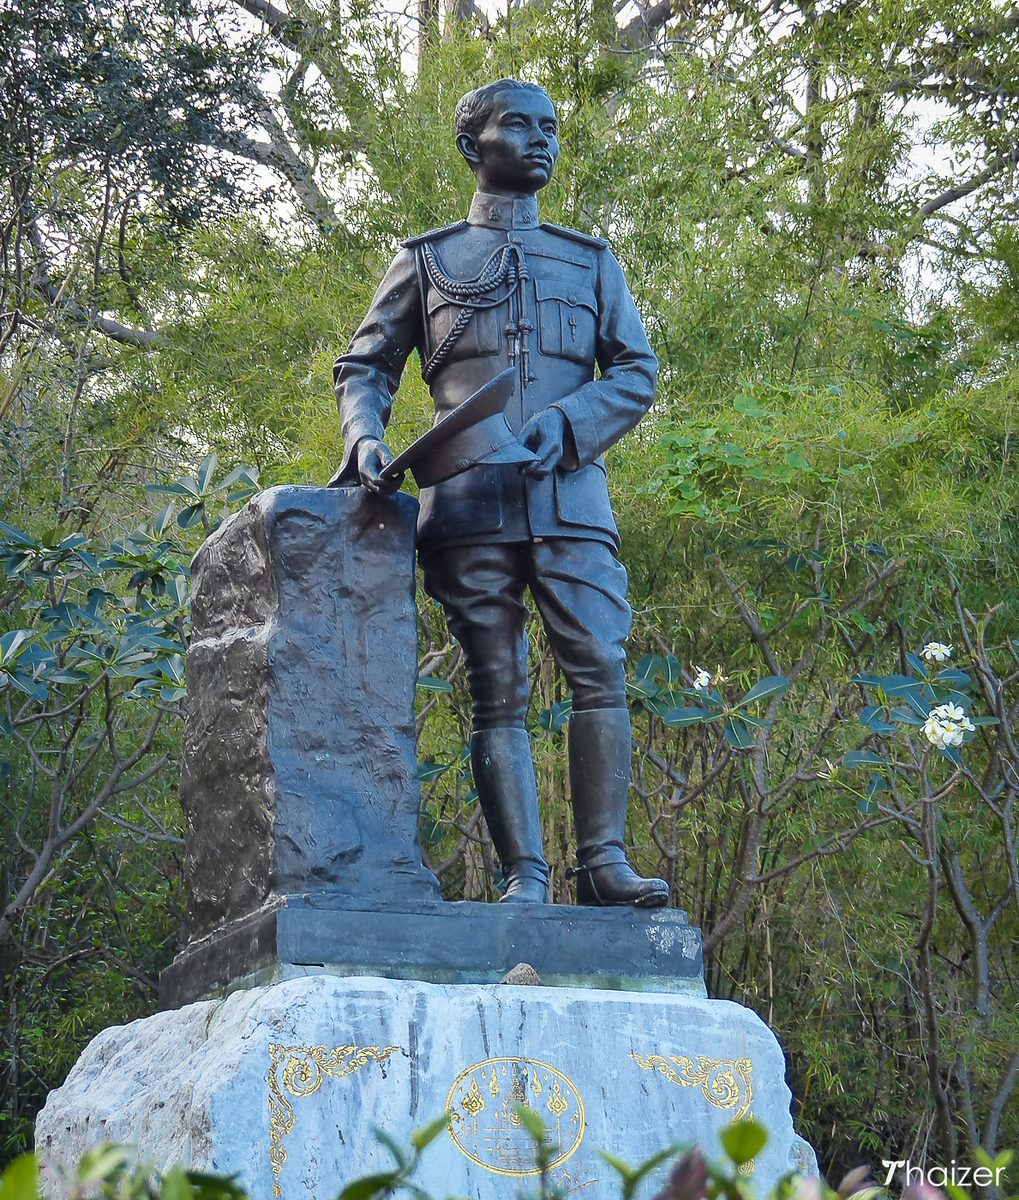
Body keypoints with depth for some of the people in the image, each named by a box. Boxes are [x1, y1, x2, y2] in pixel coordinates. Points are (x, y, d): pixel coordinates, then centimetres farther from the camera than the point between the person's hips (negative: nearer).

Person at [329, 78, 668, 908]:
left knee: (601, 671, -11)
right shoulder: (427, 261, 18)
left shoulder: (591, 261, 22)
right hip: (468, 504, -1)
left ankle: (603, 861, -9)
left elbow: (636, 371, 13)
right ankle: (524, 876, -5)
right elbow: (365, 366, 16)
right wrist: (366, 436, -5)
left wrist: (564, 423, -5)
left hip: (570, 495, 2)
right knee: (497, 691, -4)